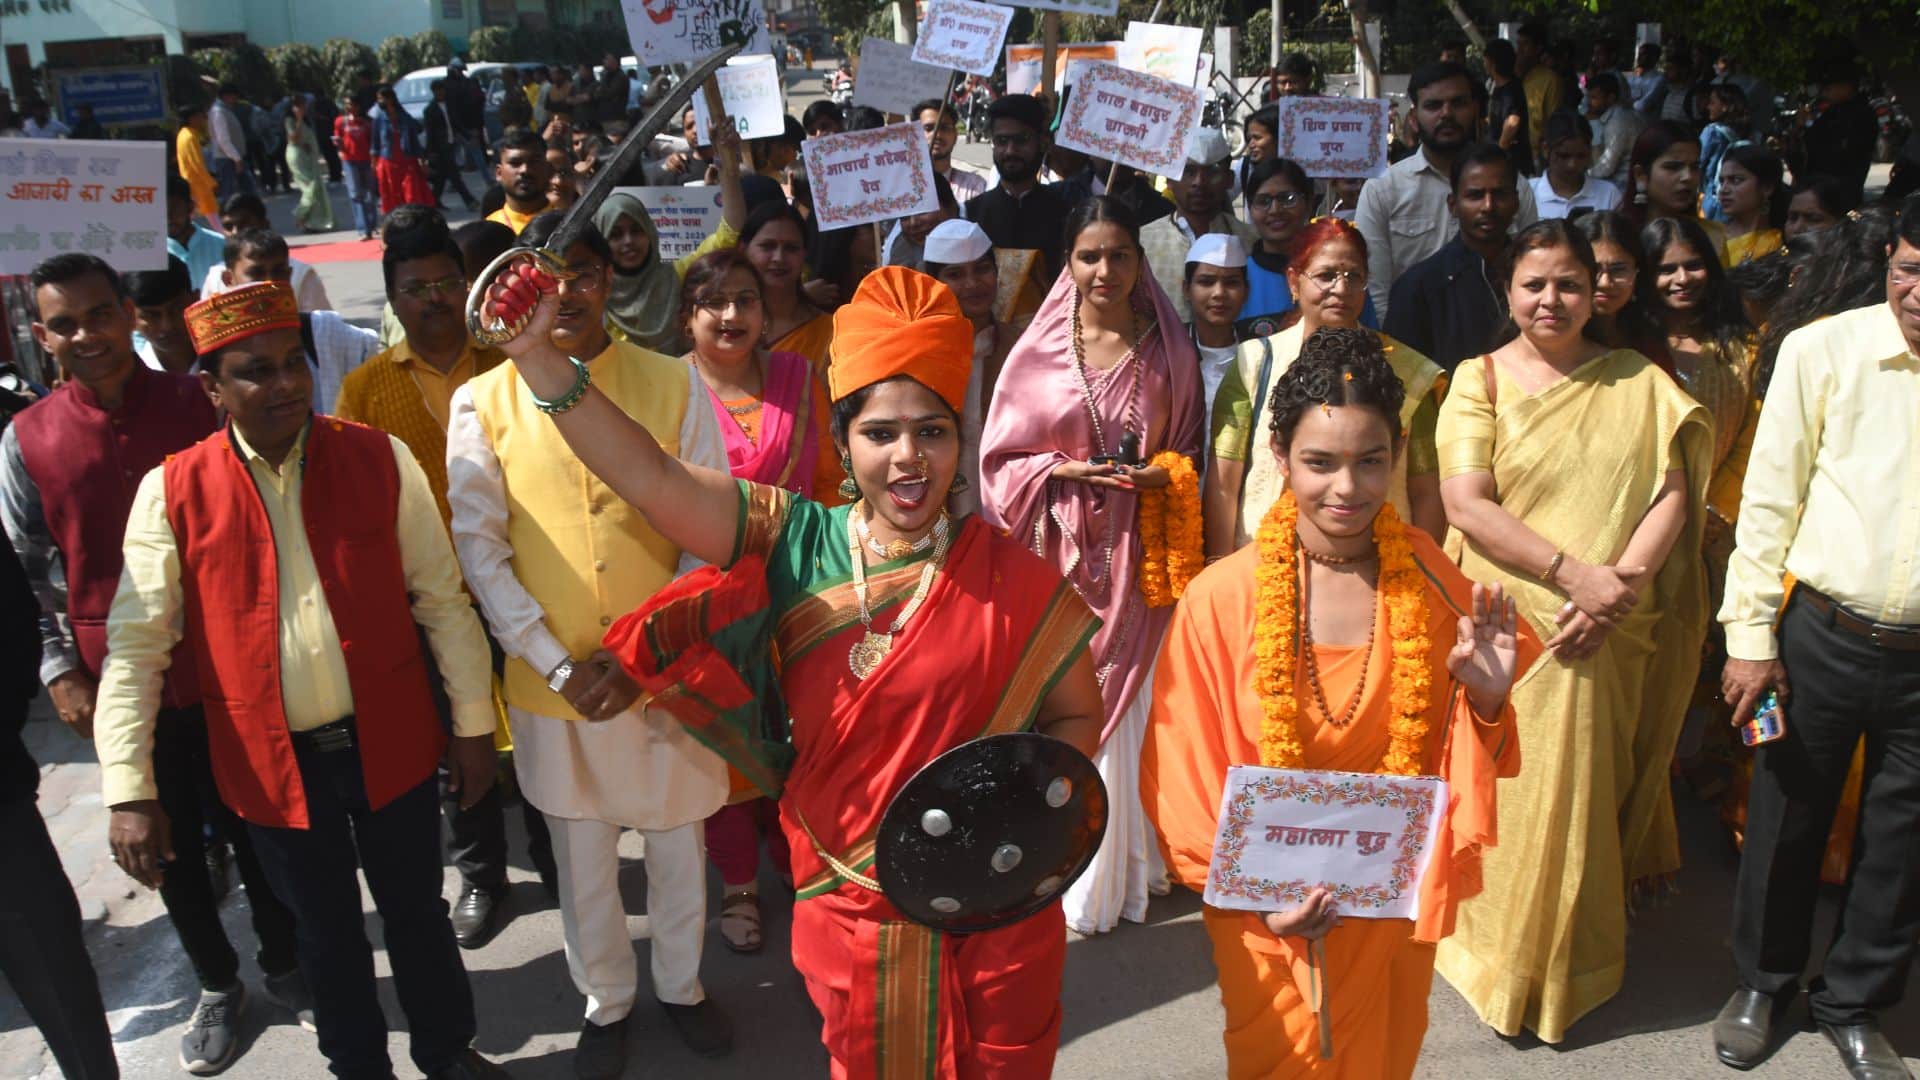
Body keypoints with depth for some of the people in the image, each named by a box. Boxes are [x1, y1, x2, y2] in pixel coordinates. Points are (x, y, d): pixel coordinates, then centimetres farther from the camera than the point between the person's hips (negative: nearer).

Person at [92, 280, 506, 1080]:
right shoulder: (172, 491, -7)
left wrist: (474, 723, 0)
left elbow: (442, 600, -2)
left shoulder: (380, 459, -6)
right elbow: (136, 645, -6)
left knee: (417, 911, 18)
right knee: (326, 932, 18)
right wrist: (128, 790, -10)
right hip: (271, 763, 0)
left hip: (389, 743, 0)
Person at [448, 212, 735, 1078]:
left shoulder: (674, 385, -4)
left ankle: (681, 984, 42)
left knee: (677, 843, 17)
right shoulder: (485, 402, -2)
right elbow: (479, 548, -4)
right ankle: (606, 999, 41)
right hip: (551, 681, 0)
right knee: (581, 859, 17)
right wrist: (556, 665, -12)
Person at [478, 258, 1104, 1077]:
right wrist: (536, 357, -26)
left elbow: (1077, 715, -1)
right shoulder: (797, 547, -8)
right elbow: (649, 477, -18)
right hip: (850, 909, 1)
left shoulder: (1012, 580, -11)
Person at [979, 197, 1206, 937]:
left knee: (1125, 703, 4)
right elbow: (1002, 458, 2)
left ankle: (1122, 867, 20)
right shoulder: (1036, 351, 0)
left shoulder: (1170, 352, 5)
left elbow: (1191, 449, 12)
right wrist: (1066, 470, -13)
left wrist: (1160, 473, -8)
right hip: (1059, 550, -1)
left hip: (1136, 555, 1)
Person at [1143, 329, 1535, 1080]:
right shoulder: (1223, 597, -19)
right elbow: (1182, 776, -10)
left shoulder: (1434, 584, -9)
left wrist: (1487, 700, -18)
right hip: (1272, 916, -2)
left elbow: (1452, 763, 0)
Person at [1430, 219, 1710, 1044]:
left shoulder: (1638, 383, 7)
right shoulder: (1480, 380, 0)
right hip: (1506, 628, -2)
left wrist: (1622, 582, -16)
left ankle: (1571, 958, 32)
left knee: (1587, 788, 12)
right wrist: (1573, 572, -19)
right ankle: (1503, 956, 23)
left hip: (1607, 637, 2)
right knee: (1507, 789, 4)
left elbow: (1673, 495, 0)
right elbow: (1466, 504, -11)